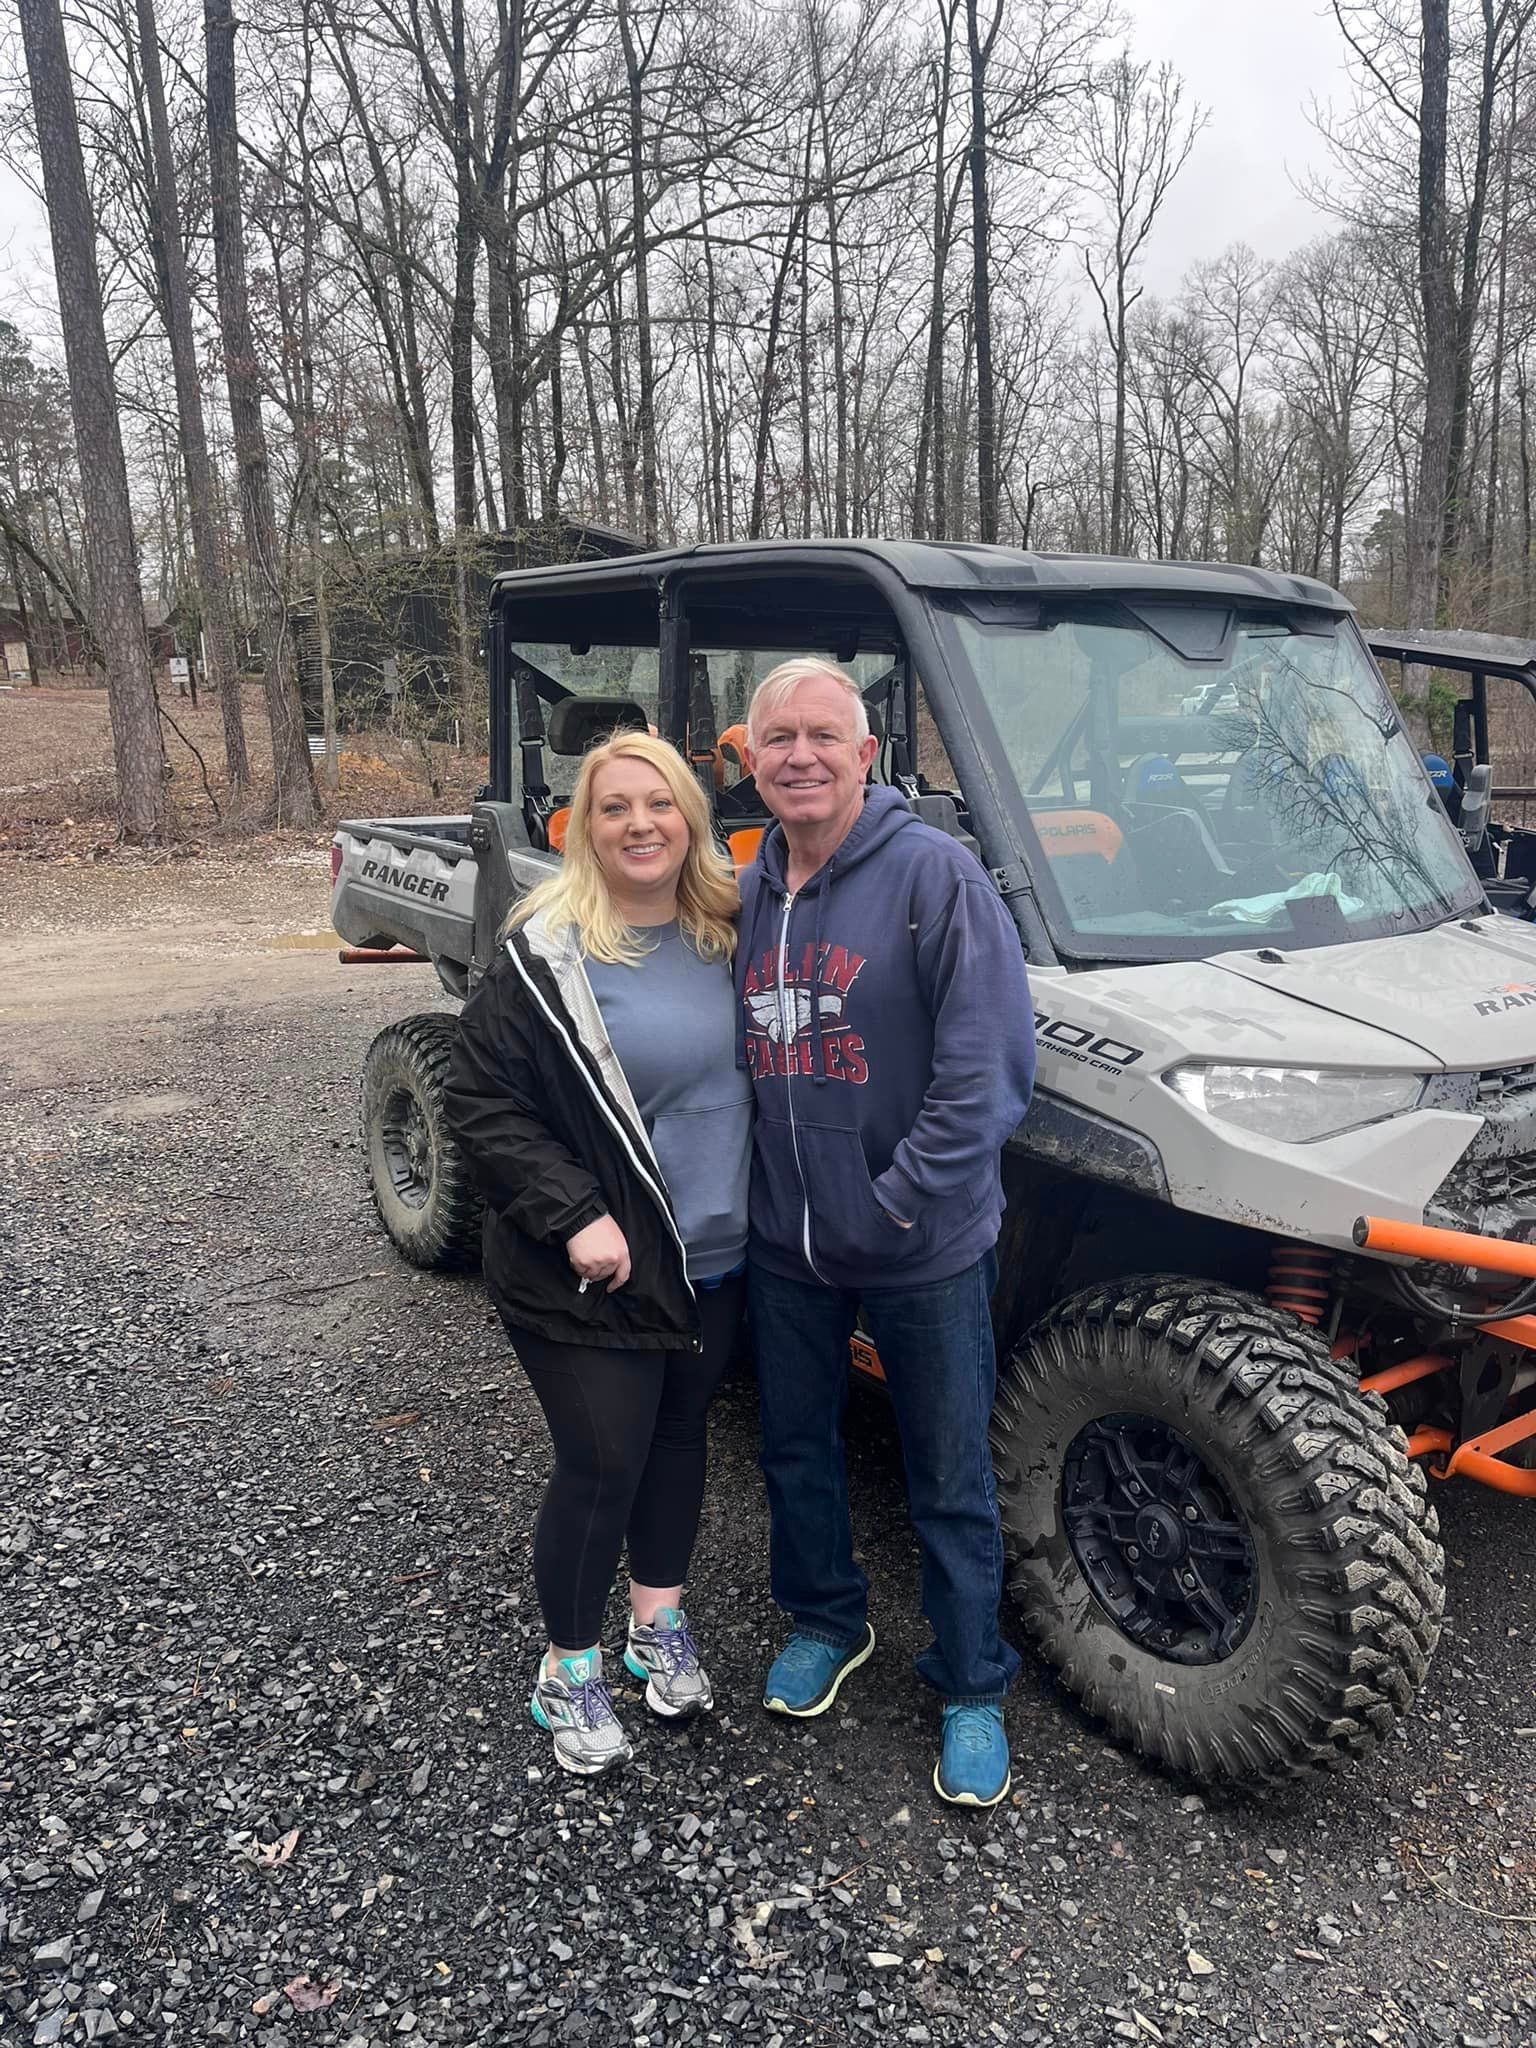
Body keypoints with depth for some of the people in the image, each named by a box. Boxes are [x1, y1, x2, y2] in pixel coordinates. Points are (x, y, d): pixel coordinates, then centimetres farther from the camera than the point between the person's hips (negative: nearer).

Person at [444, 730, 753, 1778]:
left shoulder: (728, 934, 2)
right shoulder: (546, 955, -14)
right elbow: (481, 1103, -13)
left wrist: (763, 1208, 7)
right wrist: (575, 1216, -21)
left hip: (716, 1260, 6)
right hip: (595, 1277, -5)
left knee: (680, 1436, 20)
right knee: (603, 1465, 3)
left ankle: (659, 1621, 41)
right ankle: (569, 1671, 27)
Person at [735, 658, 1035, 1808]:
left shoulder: (934, 873, -14)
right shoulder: (749, 892, 5)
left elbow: (993, 1064, -19)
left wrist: (901, 1197, -19)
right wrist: (750, 1186, 5)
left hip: (924, 1250, -5)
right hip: (784, 1240, 6)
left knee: (951, 1479, 10)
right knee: (796, 1448, 21)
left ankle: (973, 1689, 31)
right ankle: (825, 1620, 46)